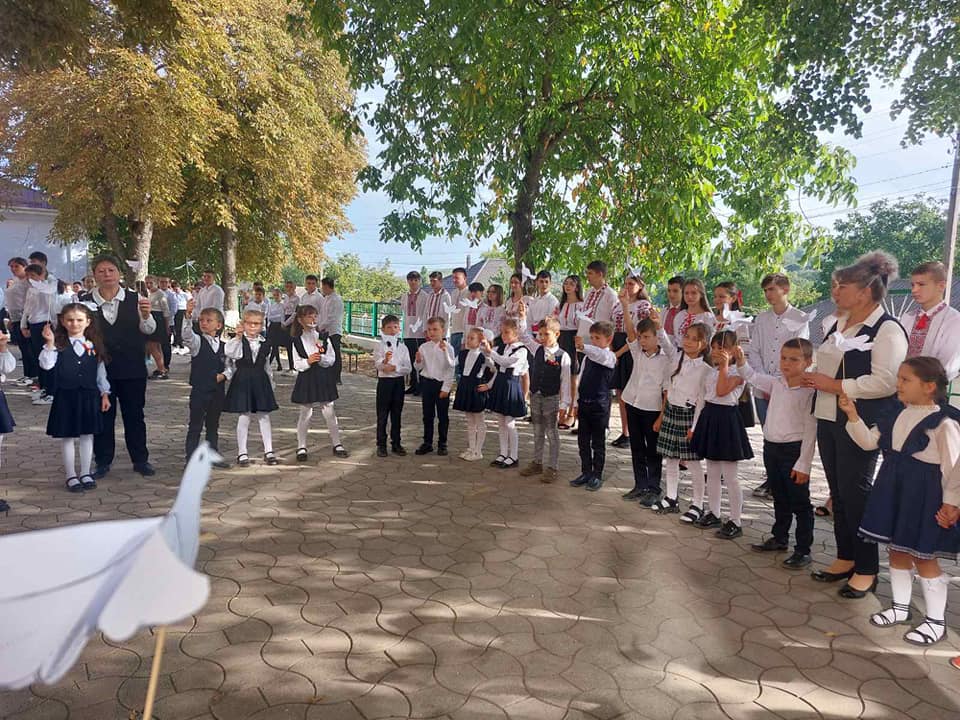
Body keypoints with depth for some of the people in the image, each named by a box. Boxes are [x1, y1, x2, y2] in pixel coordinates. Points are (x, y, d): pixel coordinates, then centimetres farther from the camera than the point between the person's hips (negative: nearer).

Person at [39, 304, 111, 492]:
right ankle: (71, 476, 19)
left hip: (89, 395, 2)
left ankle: (85, 473, 23)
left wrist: (104, 394, 7)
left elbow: (101, 371, 8)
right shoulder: (59, 344, -4)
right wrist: (49, 343, -25)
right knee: (67, 436, 7)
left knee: (87, 435, 10)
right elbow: (46, 364, -16)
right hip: (66, 396, -2)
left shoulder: (94, 344, 3)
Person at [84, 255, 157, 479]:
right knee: (103, 416, 10)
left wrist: (146, 315, -31)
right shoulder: (86, 302, -3)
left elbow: (148, 329, -10)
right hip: (99, 369, 0)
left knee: (134, 415, 11)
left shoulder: (135, 299, -3)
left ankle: (140, 460, 23)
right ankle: (102, 462, 24)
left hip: (133, 368, 0)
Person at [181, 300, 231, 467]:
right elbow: (186, 333, -26)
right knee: (195, 425, 2)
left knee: (213, 425, 16)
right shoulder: (196, 342, -6)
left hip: (218, 391, 4)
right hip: (199, 390, -4)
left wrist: (224, 375, -9)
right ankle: (190, 458, 10)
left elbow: (229, 365, 12)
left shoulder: (224, 346, 5)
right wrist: (188, 314, -40)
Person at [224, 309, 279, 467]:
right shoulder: (238, 341, -5)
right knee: (244, 417, 2)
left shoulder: (264, 344, 8)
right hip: (242, 382, -3)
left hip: (261, 382, 3)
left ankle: (269, 451, 16)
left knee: (264, 417, 7)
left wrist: (270, 383, 17)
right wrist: (238, 337, -38)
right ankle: (242, 453, 14)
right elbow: (228, 352, -27)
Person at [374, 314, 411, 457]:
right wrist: (385, 361, -37)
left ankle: (396, 443, 20)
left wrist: (395, 368, -17)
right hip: (384, 381, -3)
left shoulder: (403, 347, 4)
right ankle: (381, 445, 11)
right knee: (382, 415, 3)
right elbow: (377, 364, -16)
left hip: (399, 381, 3)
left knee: (397, 414, 10)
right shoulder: (380, 346, -3)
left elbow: (408, 368, -1)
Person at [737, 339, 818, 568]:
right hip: (771, 446, 7)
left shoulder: (809, 391, -16)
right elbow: (752, 377, 19)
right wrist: (741, 360, -1)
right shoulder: (776, 383, 4)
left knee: (800, 503, 4)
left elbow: (810, 430, -16)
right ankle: (780, 538, 35)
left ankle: (803, 549, 13)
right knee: (779, 499, 21)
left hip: (794, 449, -7)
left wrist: (803, 463, -17)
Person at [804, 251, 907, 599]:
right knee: (838, 491, 14)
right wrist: (815, 378, 6)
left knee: (856, 492, -2)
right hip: (828, 420, 8)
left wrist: (834, 385, -19)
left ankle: (866, 570, 13)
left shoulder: (887, 329, -13)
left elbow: (885, 382, -23)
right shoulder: (837, 325, 13)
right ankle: (845, 558, 27)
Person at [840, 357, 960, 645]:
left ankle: (935, 620, 19)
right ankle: (900, 607, 32)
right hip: (893, 491, 7)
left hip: (924, 496, -7)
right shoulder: (898, 416, 6)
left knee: (923, 558, 3)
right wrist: (852, 415, -1)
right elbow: (869, 441, 11)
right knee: (897, 552, 16)